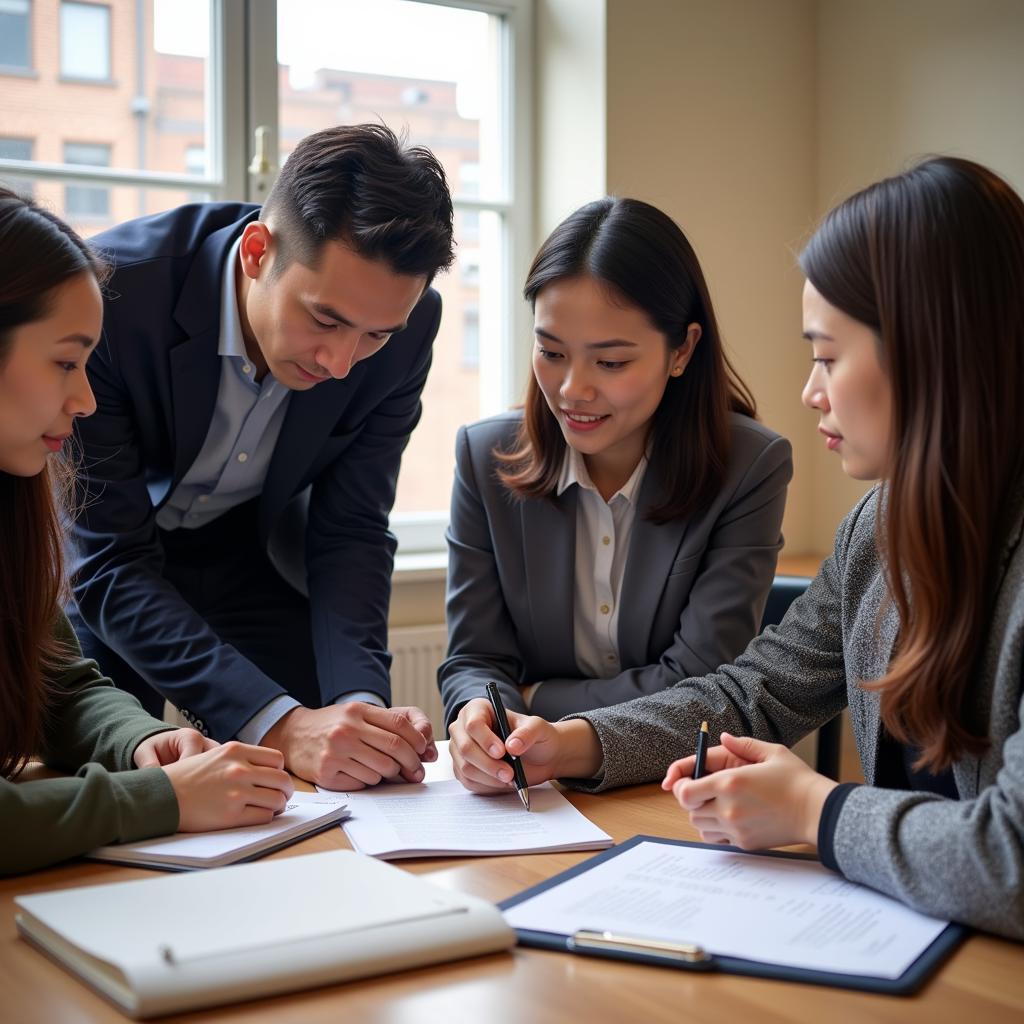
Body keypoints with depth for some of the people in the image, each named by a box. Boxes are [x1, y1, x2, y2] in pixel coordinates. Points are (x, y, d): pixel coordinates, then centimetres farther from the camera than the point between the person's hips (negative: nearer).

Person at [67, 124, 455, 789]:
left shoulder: (407, 321, -22)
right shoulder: (109, 292, -35)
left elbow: (350, 531, -13)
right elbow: (108, 564, -33)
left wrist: (360, 700, -29)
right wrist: (278, 726, -42)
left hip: (255, 549, 3)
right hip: (96, 561, -2)